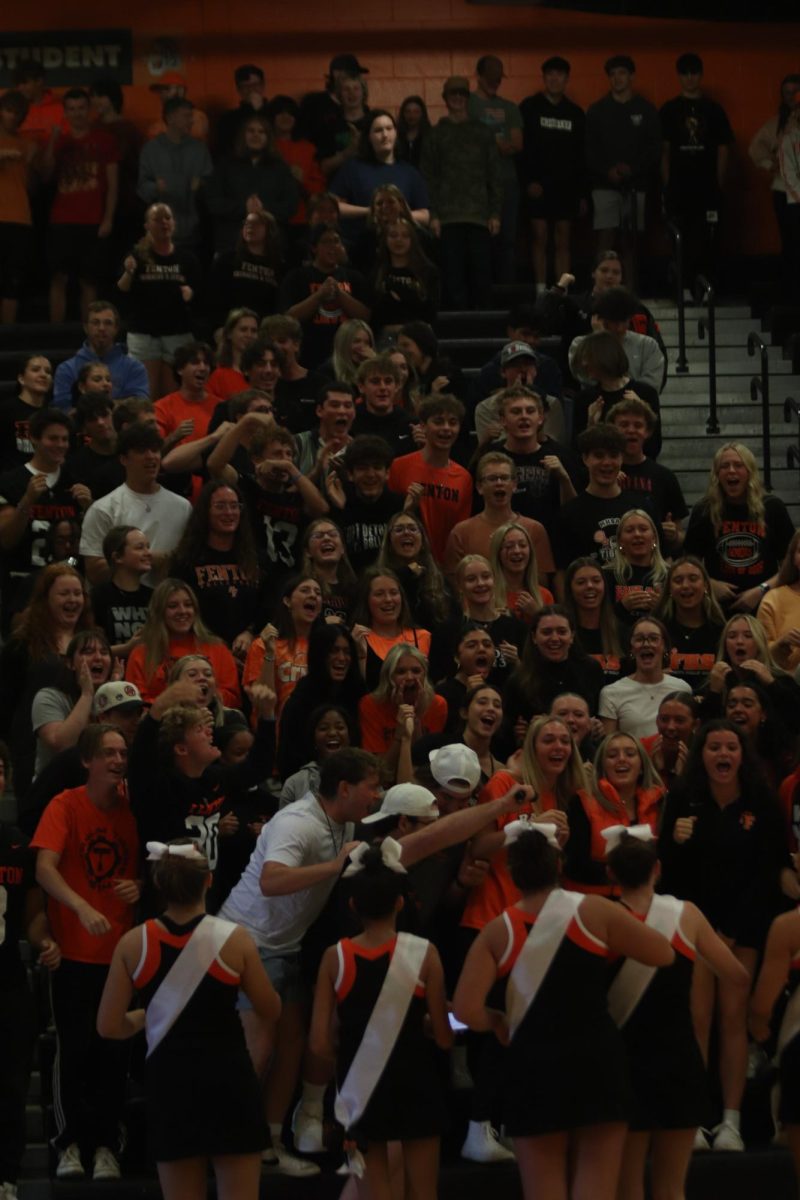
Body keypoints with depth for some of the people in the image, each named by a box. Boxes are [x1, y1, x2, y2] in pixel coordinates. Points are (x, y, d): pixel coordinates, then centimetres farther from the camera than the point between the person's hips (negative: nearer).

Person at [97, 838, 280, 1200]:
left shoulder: (133, 944, -5)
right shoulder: (234, 940, -9)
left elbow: (109, 1026, -1)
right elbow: (271, 1013, 3)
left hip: (169, 1082, 2)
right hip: (227, 1080, -2)